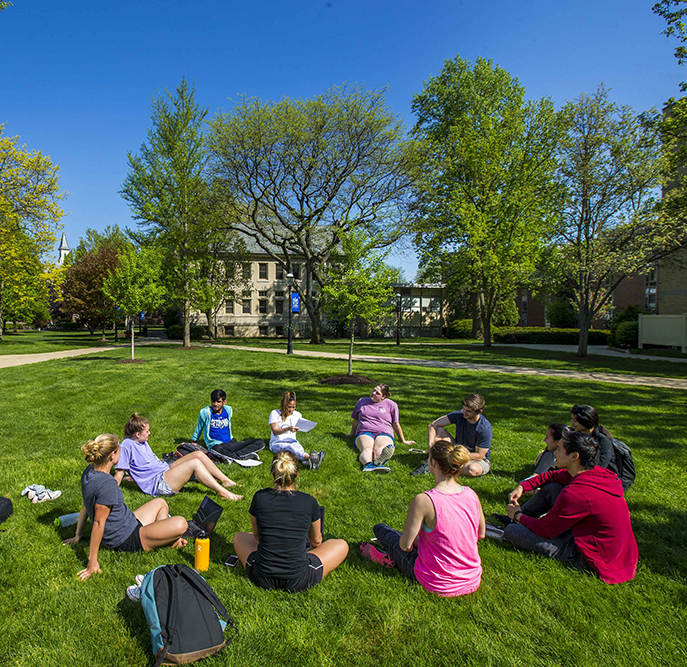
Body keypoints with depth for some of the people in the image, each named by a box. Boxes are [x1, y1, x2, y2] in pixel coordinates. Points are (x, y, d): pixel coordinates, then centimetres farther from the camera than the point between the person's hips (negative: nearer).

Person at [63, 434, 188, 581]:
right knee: (180, 524, -21)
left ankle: (163, 533, 10)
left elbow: (85, 506, 10)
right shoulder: (106, 484, -30)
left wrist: (78, 535, 21)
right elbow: (98, 522, -27)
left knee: (160, 503, 25)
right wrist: (92, 561, -22)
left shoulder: (90, 472, -1)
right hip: (126, 540, -10)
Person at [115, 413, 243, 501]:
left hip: (166, 470, 10)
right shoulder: (127, 445, -14)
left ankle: (225, 481, 1)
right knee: (195, 463, -25)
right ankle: (223, 492, -20)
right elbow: (119, 473, -17)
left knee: (199, 454, -4)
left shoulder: (142, 442, 13)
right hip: (158, 484, -10)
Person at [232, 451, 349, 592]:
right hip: (298, 582, -2)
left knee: (239, 537, 29)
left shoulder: (259, 498, -8)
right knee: (342, 545, 18)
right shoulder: (309, 502, -11)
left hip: (262, 579, 2)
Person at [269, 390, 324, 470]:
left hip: (293, 442, 4)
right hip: (277, 443, -3)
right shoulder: (275, 413, -2)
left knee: (299, 447, -35)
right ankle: (309, 457, -67)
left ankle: (308, 462, -68)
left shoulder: (297, 415, 12)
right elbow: (275, 431, -15)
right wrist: (288, 428, -30)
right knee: (291, 447, -39)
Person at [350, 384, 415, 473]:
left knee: (381, 448, -40)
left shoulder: (391, 404, 16)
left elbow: (396, 424, 20)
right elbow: (355, 421, 30)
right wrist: (351, 435, 34)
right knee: (367, 448, -38)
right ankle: (368, 464, -70)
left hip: (384, 433, -1)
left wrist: (404, 441, 22)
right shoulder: (362, 402, 22)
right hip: (364, 432, 1)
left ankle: (379, 461, -74)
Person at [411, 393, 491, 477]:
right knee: (439, 430, -17)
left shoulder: (485, 428, -25)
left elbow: (479, 456, -23)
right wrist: (431, 445, -31)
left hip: (477, 459, -3)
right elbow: (432, 425, -15)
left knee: (473, 470, -40)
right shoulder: (459, 415, -14)